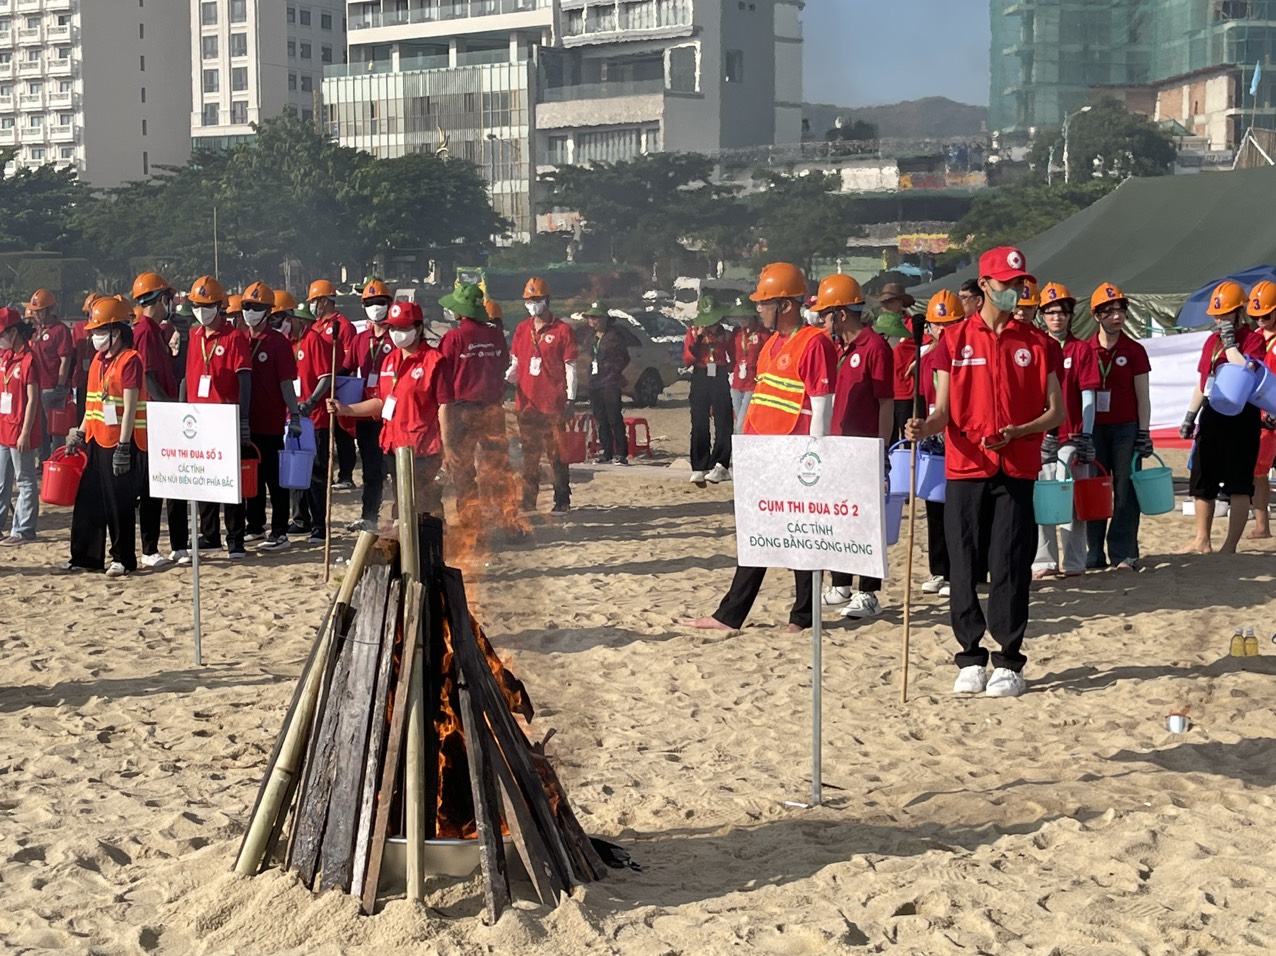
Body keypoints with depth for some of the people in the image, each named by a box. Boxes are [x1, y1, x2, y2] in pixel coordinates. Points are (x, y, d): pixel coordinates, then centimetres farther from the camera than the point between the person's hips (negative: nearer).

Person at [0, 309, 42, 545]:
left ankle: (23, 530, 5)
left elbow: (32, 400, -16)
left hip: (20, 431, -8)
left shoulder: (28, 359, -14)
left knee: (25, 481, 1)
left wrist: (25, 433, -18)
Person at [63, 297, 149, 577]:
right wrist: (80, 433, 13)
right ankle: (86, 556, 19)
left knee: (119, 503, -1)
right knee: (88, 501, 11)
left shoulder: (129, 360, -13)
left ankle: (124, 559, 8)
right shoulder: (99, 359, 14)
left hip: (120, 442, -9)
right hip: (96, 439, 9)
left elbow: (130, 407, -17)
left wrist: (123, 446, -20)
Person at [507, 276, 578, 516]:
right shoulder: (522, 329, 12)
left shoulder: (562, 330, -2)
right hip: (526, 402, 5)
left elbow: (570, 366, -3)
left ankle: (562, 501, 6)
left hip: (553, 403, -5)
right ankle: (528, 501, 16)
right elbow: (515, 363, 16)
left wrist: (571, 398, -8)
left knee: (556, 454, -1)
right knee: (528, 454, 10)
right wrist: (506, 380, -3)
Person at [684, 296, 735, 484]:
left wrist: (727, 368, -1)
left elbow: (734, 359, 17)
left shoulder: (725, 334, 7)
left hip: (720, 379, 0)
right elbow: (687, 361, -2)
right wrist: (697, 338, -11)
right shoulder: (693, 333, 6)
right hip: (700, 379, 0)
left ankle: (719, 465, -6)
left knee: (723, 423, -7)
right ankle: (699, 468, 2)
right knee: (699, 425, -1)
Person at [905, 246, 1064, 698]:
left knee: (1010, 565, -2)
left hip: (1016, 470, 0)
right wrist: (925, 427, -18)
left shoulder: (1036, 343, 7)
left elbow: (1056, 412, 5)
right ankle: (971, 658, 14)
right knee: (963, 564, 2)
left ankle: (1008, 662, 7)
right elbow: (944, 410, 4)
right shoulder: (954, 340, 6)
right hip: (964, 467, 1)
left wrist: (1016, 432, -12)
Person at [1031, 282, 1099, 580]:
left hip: (1072, 435, -2)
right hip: (1040, 434, 2)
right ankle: (1044, 560, 11)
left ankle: (1073, 562, 6)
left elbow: (1088, 395, -2)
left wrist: (1087, 435, -8)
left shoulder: (1082, 349, 2)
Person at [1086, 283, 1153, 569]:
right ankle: (1094, 553, 11)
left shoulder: (1134, 350, 1)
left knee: (1125, 491, -2)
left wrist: (1144, 433, -3)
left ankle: (1124, 554, 2)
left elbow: (1143, 396, 3)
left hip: (1125, 428, -2)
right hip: (1093, 428, 2)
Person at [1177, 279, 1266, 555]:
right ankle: (1202, 541, 24)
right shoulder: (1211, 341, 15)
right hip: (1212, 415, 8)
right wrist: (1190, 416, 15)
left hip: (1241, 416, -8)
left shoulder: (1253, 339, -6)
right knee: (1202, 481, 13)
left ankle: (1230, 547, -3)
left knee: (1238, 485, -5)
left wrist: (1230, 342, -18)